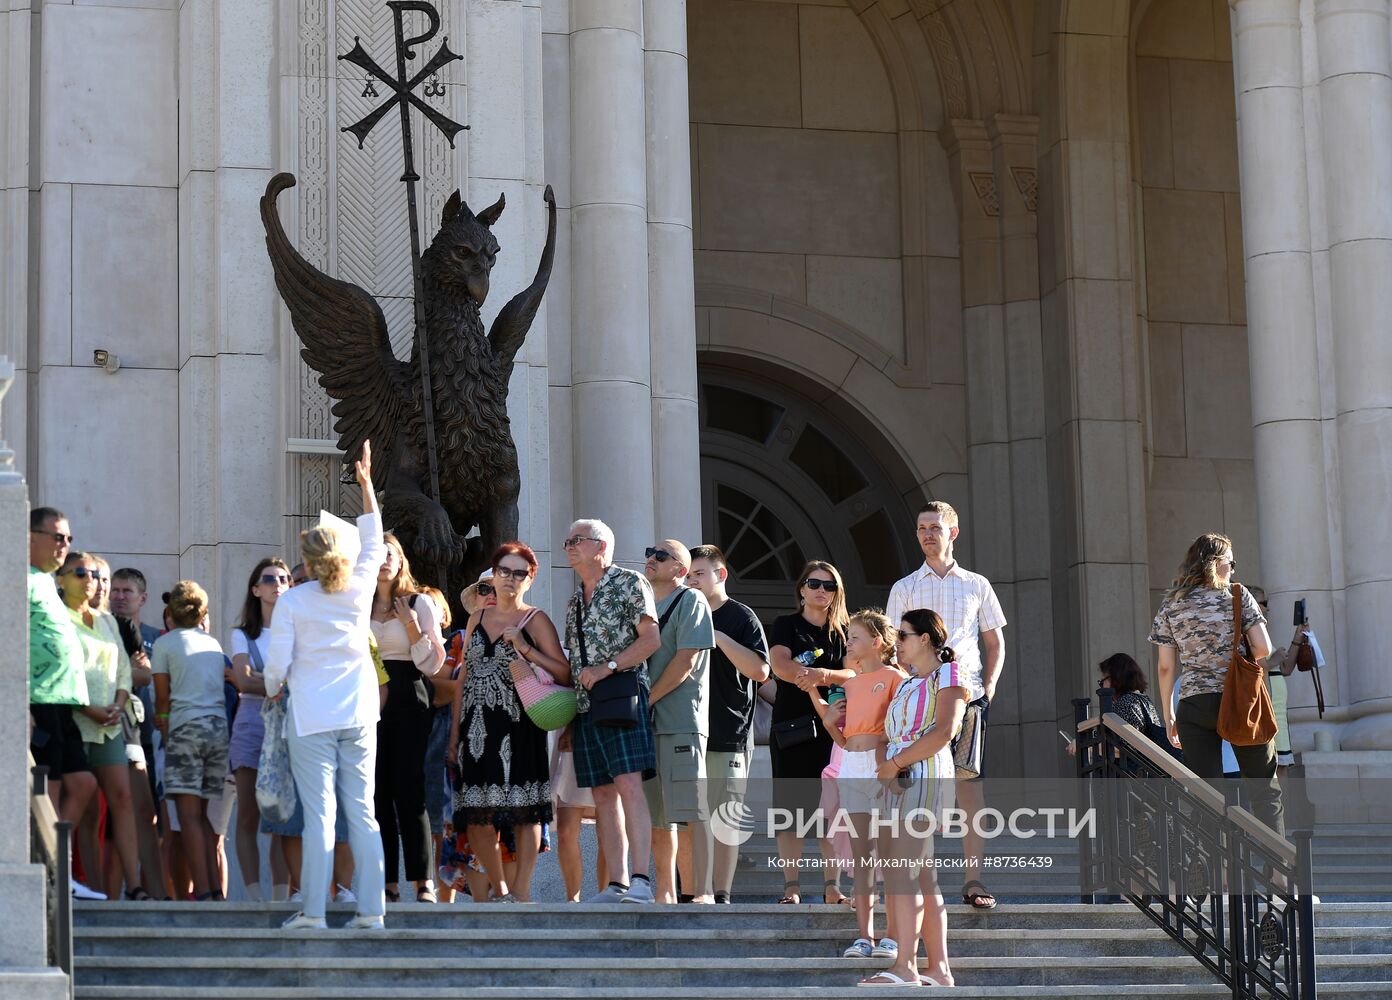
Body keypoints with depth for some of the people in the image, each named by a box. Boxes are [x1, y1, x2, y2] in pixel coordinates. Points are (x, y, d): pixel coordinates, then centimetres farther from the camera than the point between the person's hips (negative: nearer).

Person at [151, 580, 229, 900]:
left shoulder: (165, 643, 4)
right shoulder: (214, 643, 17)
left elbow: (162, 697, 5)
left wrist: (162, 724, 23)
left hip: (186, 726, -5)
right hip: (220, 726, 5)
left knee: (189, 814, -7)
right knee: (202, 814, 11)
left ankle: (203, 892, -16)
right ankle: (215, 889, 5)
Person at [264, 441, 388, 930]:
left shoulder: (292, 601, -4)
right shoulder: (359, 589, 4)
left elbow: (278, 661, -4)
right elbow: (373, 542, 22)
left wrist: (271, 689, 19)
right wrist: (366, 484, 31)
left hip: (311, 715, -3)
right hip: (359, 711, 3)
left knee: (319, 812, -5)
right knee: (362, 810, 4)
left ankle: (313, 909, -7)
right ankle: (371, 908, 1)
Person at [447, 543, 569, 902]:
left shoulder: (535, 620, 3)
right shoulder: (478, 619, 17)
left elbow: (564, 674, -6)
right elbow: (464, 676, 18)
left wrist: (526, 649, -15)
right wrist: (455, 731, 13)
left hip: (517, 726, -4)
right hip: (476, 725, 5)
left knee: (523, 810, -7)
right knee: (476, 816, 2)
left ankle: (520, 890, -3)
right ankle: (498, 888, 16)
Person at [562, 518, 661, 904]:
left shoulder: (629, 583, 1)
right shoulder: (575, 601, 22)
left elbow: (650, 639, -8)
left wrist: (608, 667, -16)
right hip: (585, 704, 7)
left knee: (629, 785, -18)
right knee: (603, 795, 3)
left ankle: (641, 881, -25)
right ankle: (617, 885, 2)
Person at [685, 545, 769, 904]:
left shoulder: (741, 617, 0)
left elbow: (760, 671, -11)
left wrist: (720, 638, -16)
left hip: (728, 737, -5)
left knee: (724, 817, -3)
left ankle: (721, 896, -1)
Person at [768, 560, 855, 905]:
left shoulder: (843, 632, 13)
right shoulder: (786, 625, 6)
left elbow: (854, 674, -2)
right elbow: (780, 665, -12)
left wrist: (820, 675, -22)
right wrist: (833, 675, -23)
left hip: (833, 725, 2)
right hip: (791, 727, -2)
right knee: (791, 806, -4)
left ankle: (833, 886, 1)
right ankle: (791, 887, -2)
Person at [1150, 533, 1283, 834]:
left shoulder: (1170, 605, 7)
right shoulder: (1237, 594, 2)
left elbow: (1166, 667, 4)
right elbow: (1263, 649, -5)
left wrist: (1168, 715, 11)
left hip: (1194, 706, 2)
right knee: (1264, 789, 7)